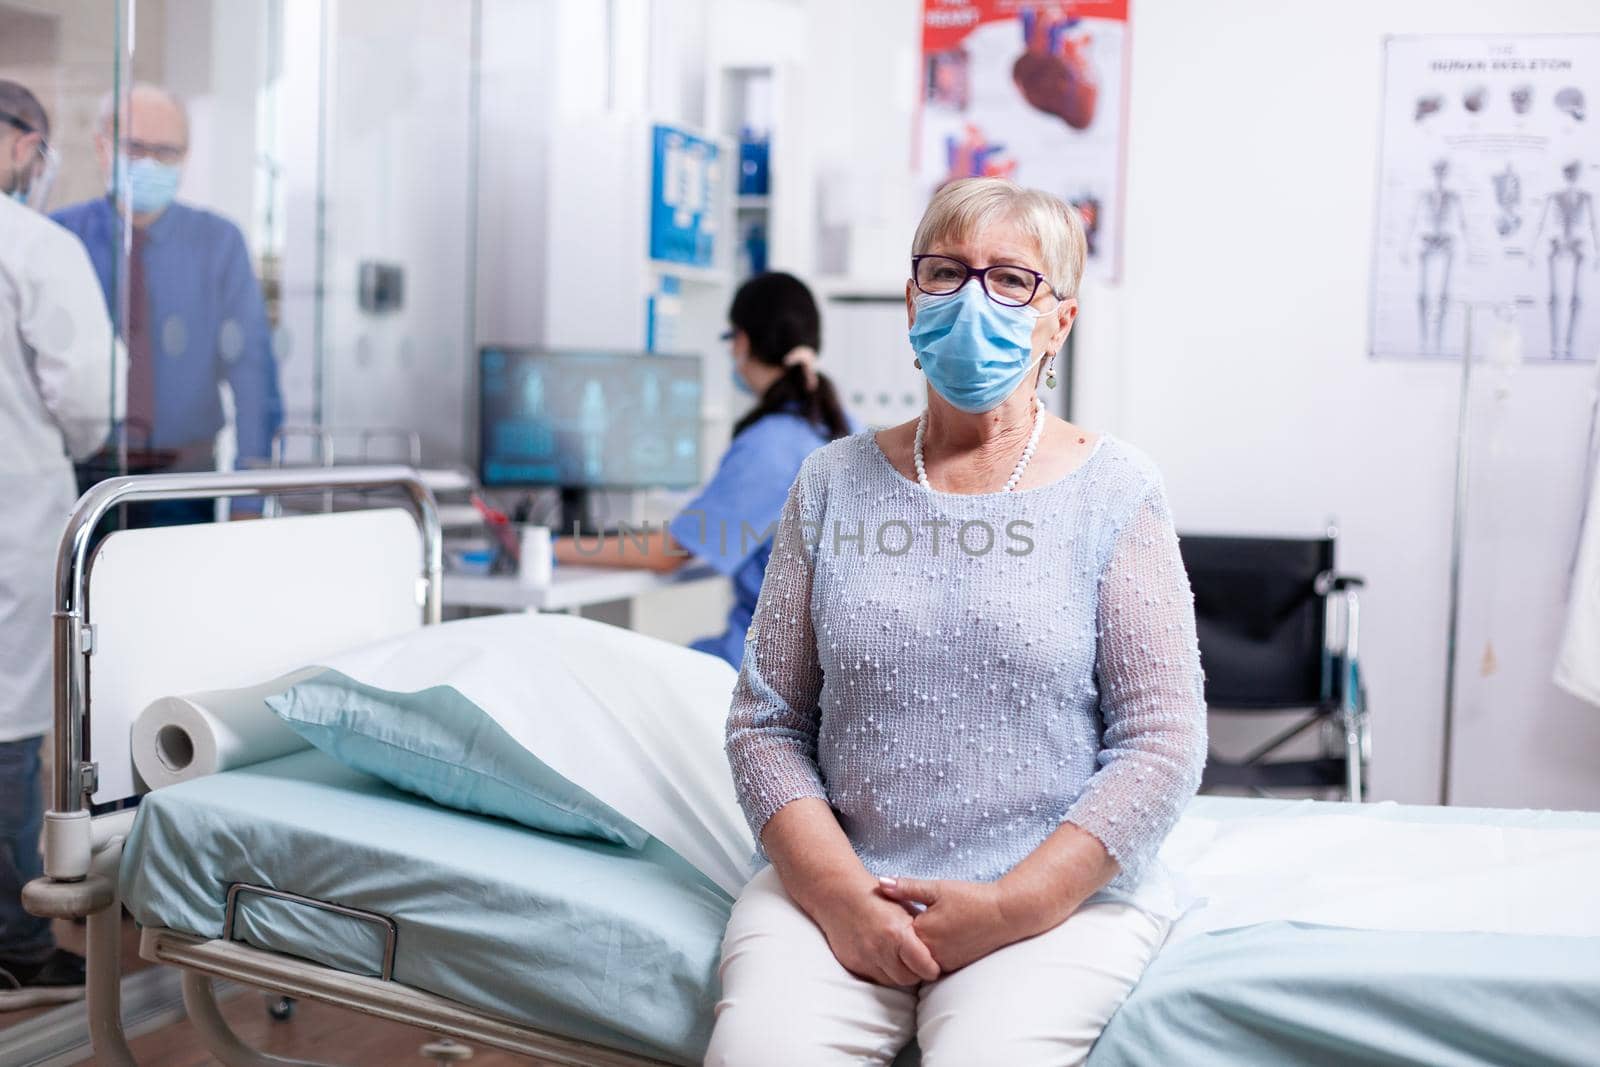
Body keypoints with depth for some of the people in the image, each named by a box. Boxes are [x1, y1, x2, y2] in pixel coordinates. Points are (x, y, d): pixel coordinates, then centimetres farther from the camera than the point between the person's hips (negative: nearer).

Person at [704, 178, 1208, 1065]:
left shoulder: (1114, 491, 2)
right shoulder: (833, 482, 9)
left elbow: (1162, 743, -3)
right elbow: (766, 719, 6)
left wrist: (1009, 908, -11)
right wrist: (836, 892, -9)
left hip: (1064, 893, -1)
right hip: (838, 882, 2)